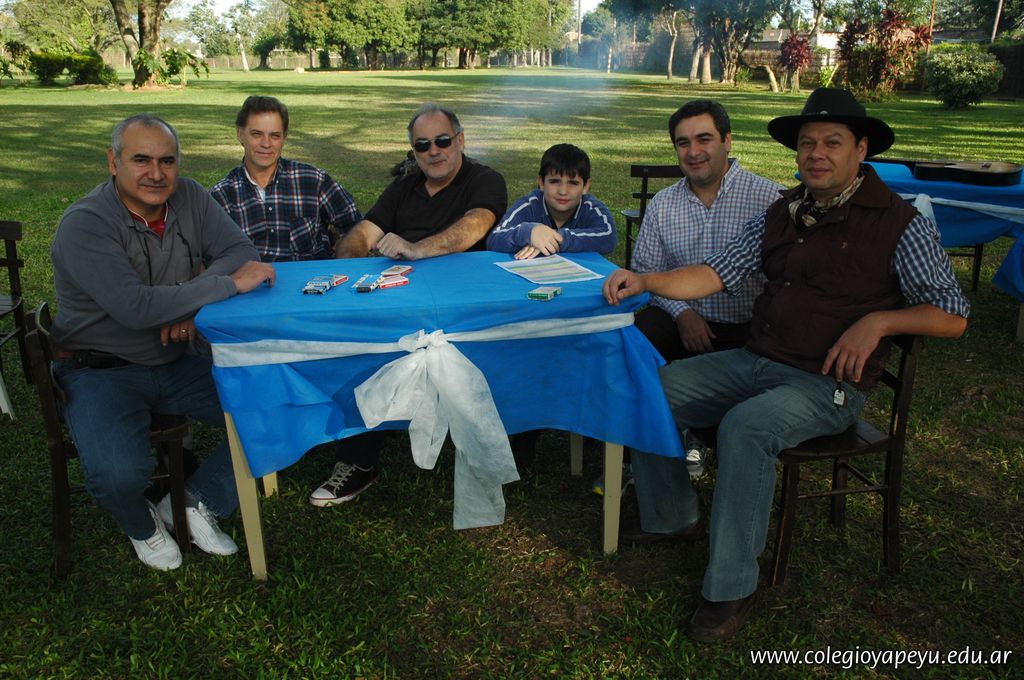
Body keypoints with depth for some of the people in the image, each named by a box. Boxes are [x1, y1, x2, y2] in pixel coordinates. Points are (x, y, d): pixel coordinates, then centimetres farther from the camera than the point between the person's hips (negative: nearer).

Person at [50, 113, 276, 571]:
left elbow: (241, 250, -4)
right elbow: (135, 308, -31)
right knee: (119, 473, -29)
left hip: (175, 362, 5)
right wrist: (230, 284, -28)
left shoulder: (189, 198, -1)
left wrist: (193, 302, -22)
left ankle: (196, 501, 9)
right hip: (101, 372, -5)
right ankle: (142, 524, 10)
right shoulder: (84, 224, -19)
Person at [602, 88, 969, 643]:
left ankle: (731, 587, -18)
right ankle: (670, 518, 13)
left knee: (745, 427, -34)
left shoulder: (900, 224, -4)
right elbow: (717, 272, 4)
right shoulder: (783, 213, 11)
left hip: (826, 384, -6)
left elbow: (952, 316, -1)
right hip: (754, 362, 6)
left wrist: (878, 321, -17)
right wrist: (646, 281, -10)